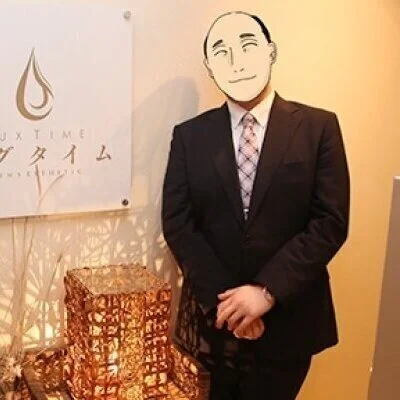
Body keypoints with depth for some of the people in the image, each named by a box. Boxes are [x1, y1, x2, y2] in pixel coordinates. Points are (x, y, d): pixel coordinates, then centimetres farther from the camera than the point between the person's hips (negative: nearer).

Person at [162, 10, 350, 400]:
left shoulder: (318, 127, -4)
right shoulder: (189, 135, 1)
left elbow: (331, 221, -9)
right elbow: (176, 222, -3)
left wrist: (267, 291, -17)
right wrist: (223, 299, -13)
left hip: (288, 318, -1)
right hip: (213, 316, 1)